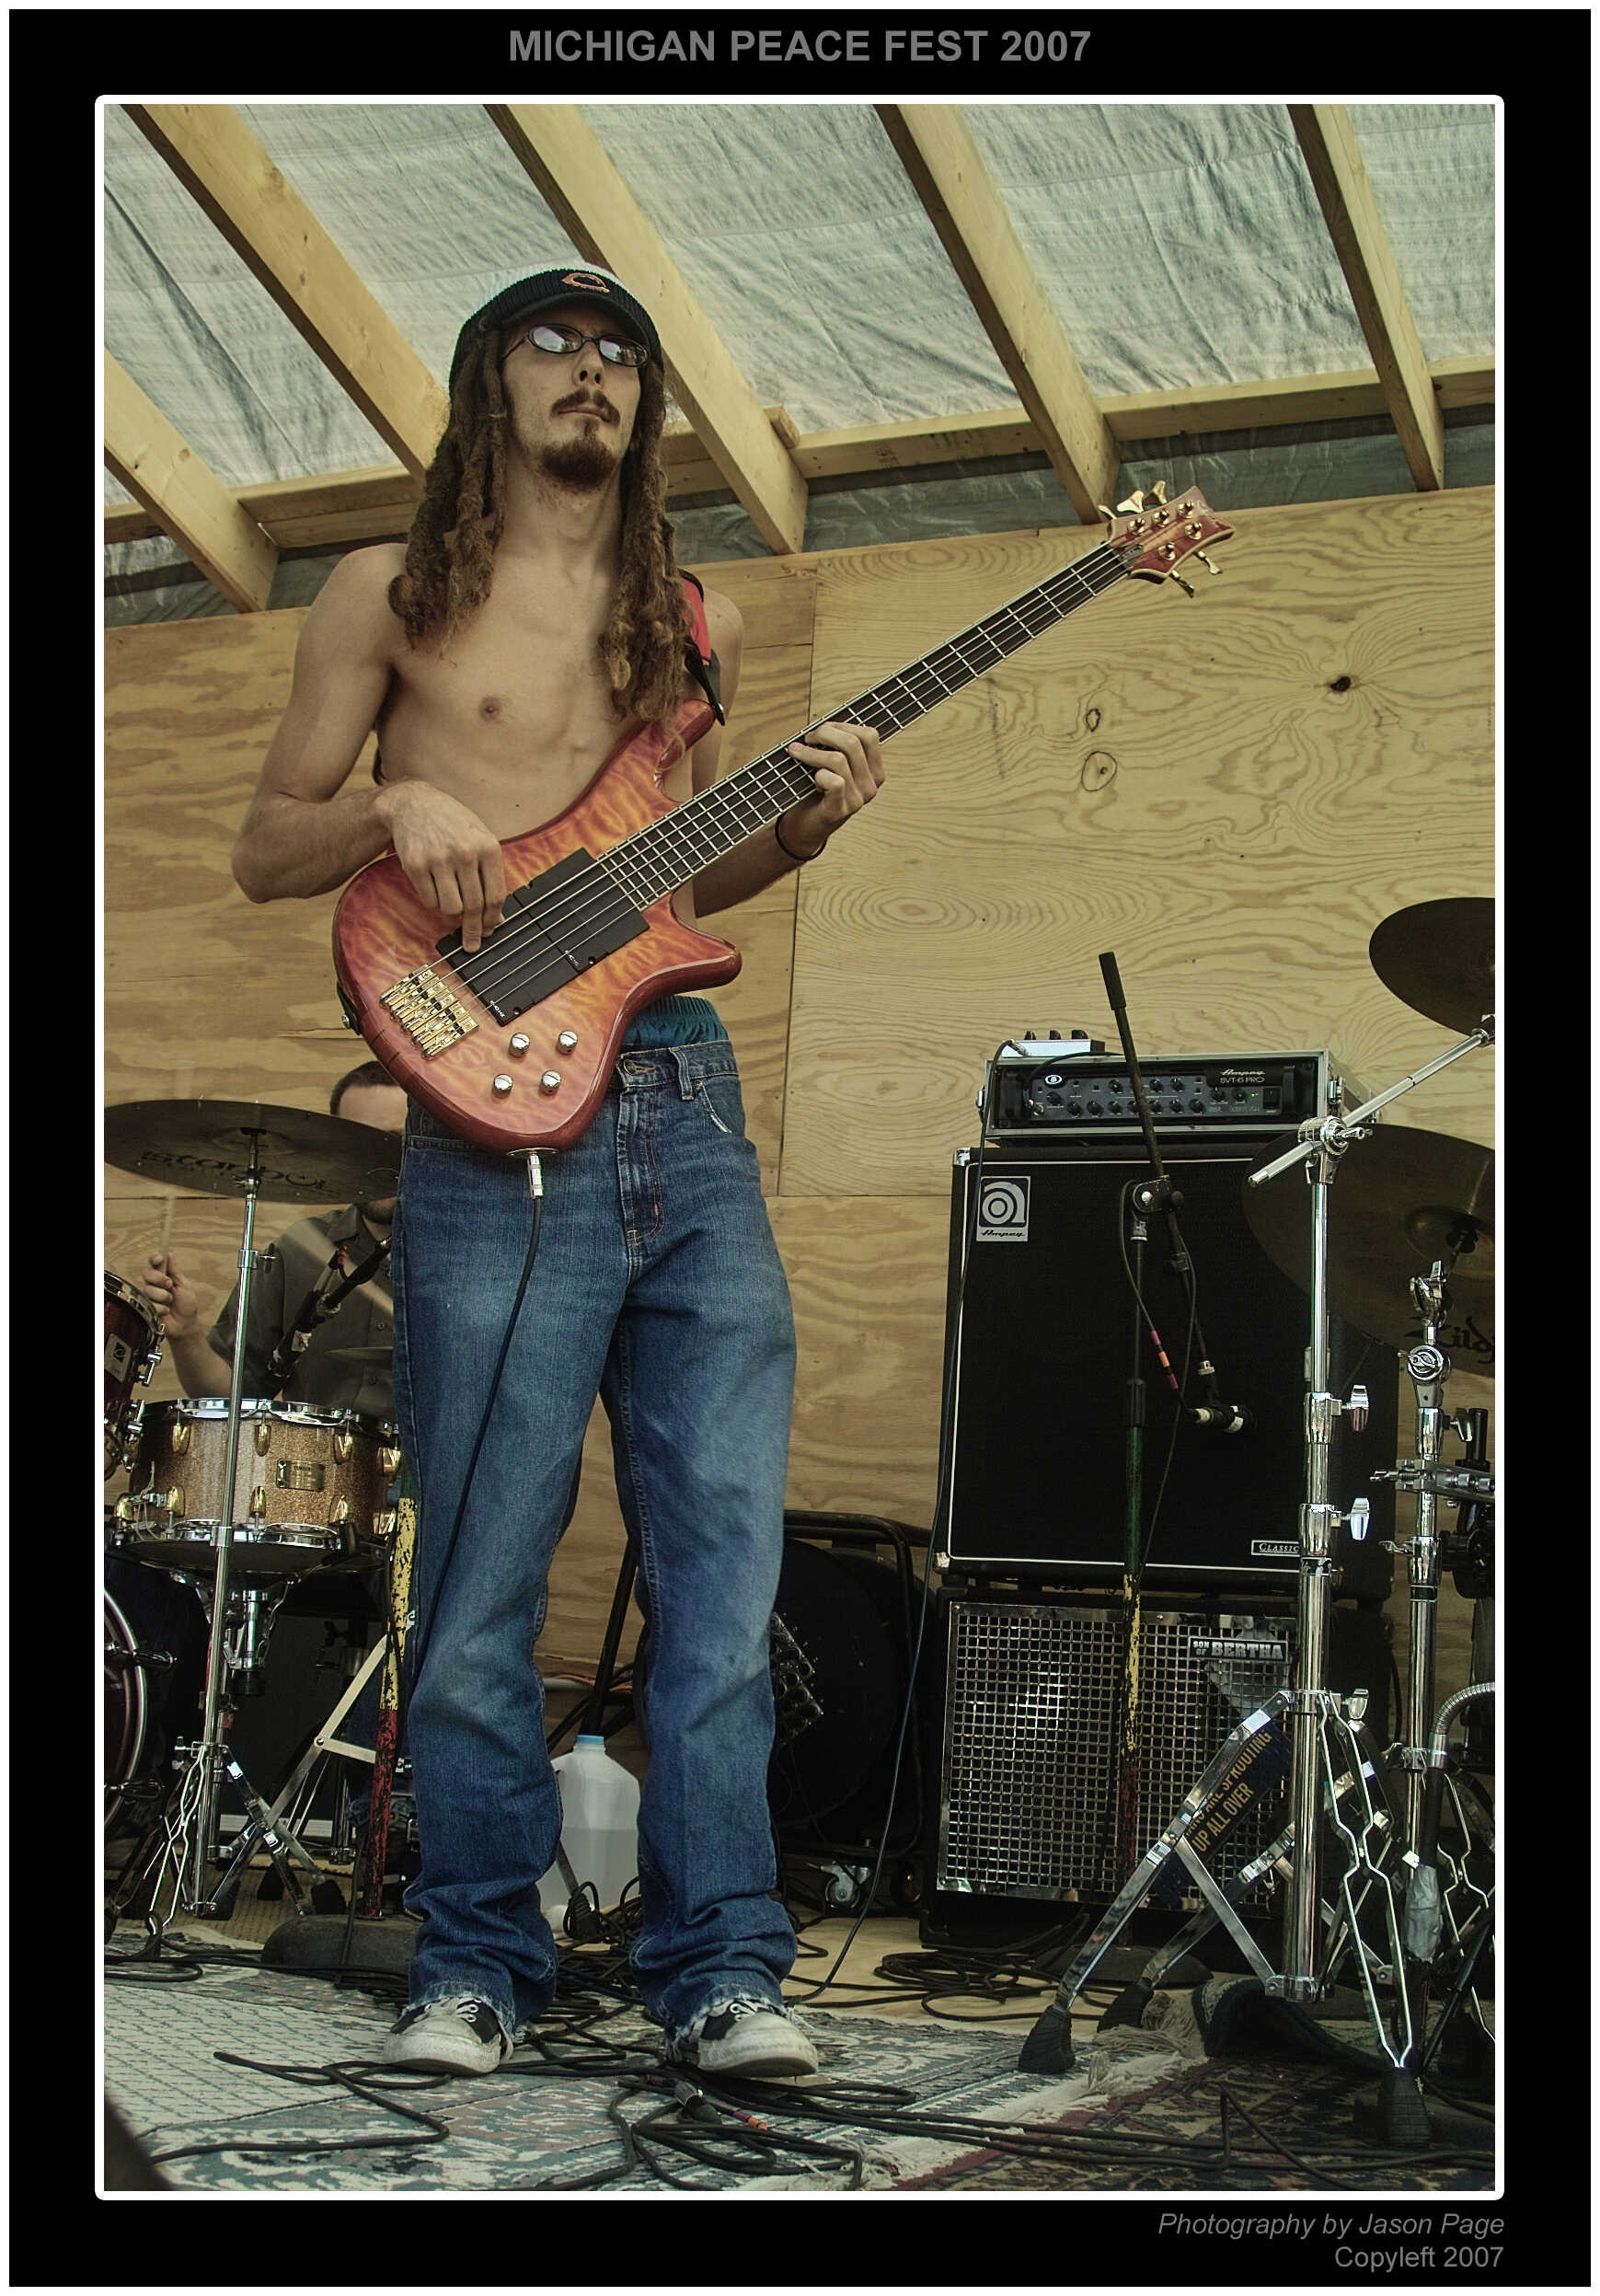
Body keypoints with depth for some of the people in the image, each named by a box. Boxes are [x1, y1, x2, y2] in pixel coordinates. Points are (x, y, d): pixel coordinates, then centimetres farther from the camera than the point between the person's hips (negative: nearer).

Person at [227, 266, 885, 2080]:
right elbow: (265, 850, 10)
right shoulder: (393, 595, 9)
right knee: (480, 1580, -1)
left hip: (686, 1096, 4)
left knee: (723, 1558, 0)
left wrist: (801, 824, 5)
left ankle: (719, 1967, 9)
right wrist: (396, 806, -10)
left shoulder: (691, 625, 20)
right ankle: (478, 1966, 14)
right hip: (496, 1121, -3)